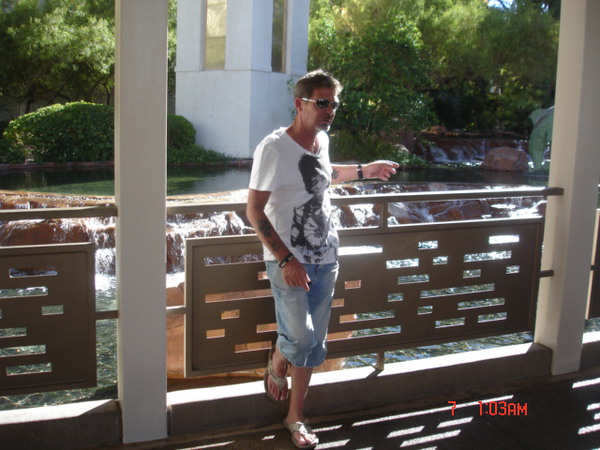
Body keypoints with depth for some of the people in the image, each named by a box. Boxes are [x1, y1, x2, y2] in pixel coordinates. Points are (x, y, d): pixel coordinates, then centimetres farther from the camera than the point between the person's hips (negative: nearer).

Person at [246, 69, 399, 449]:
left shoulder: (322, 139, 6)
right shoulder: (274, 148, -16)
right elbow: (254, 210, -16)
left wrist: (362, 171, 27)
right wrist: (286, 259, -22)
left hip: (325, 258, 7)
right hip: (289, 261, -6)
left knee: (314, 342, 10)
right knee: (300, 338, -15)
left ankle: (296, 417, 26)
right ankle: (277, 365, 22)